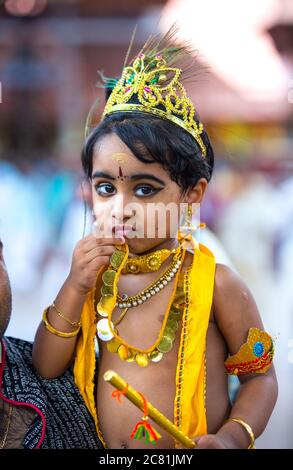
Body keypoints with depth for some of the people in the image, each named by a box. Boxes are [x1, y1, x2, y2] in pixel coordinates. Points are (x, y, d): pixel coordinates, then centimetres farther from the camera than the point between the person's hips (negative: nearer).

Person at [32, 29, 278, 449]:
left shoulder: (215, 284, -16)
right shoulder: (97, 276, -4)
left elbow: (260, 376, -9)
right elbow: (46, 368, -4)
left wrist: (231, 438, -26)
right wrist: (74, 288, -17)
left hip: (192, 446, -4)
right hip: (104, 449, 4)